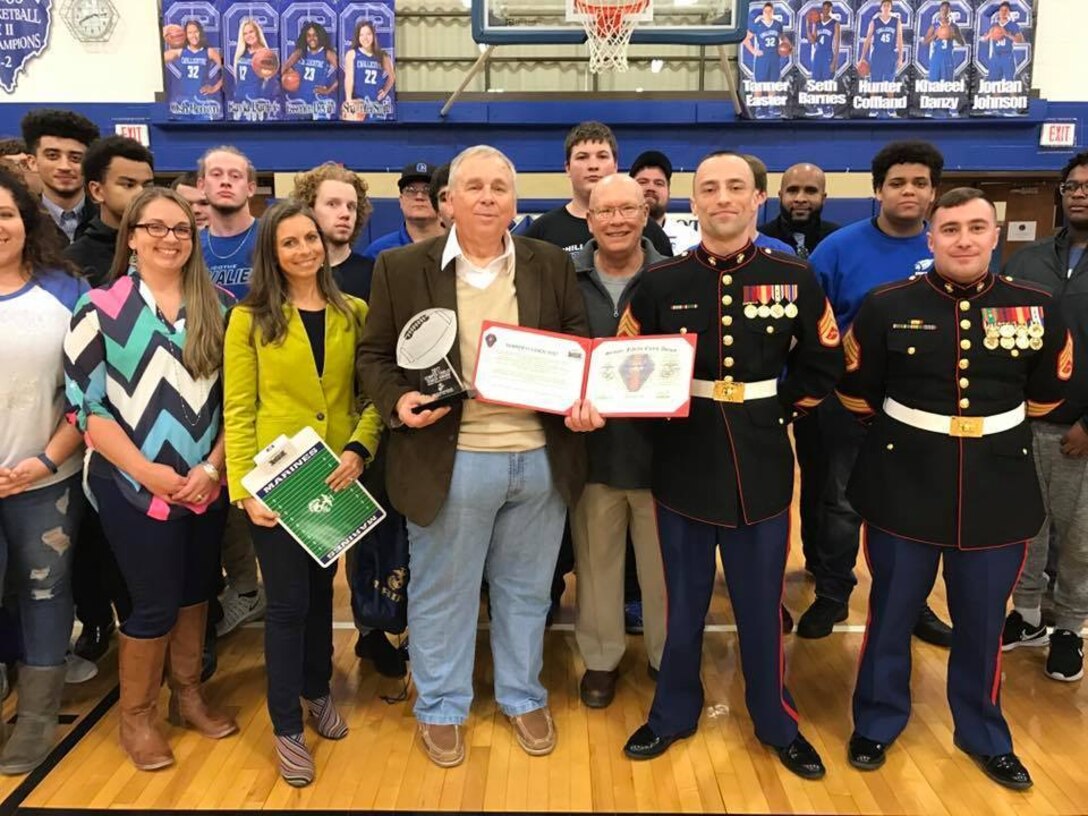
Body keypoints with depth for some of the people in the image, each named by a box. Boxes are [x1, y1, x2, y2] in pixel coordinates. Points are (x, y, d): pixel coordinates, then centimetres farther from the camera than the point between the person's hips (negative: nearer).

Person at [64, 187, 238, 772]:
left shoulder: (219, 307, 3)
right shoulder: (101, 307, -6)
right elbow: (83, 403, -8)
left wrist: (212, 466, -7)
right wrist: (146, 470, -14)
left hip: (207, 481, 4)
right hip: (133, 485, -3)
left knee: (195, 590, 16)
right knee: (154, 603, 4)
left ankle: (188, 693, 36)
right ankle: (135, 715, 26)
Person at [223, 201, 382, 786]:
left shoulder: (354, 313, 3)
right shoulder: (250, 319, -4)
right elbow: (238, 410, -6)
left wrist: (359, 449, -16)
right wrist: (244, 487, -14)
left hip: (337, 476, 3)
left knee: (321, 590, 18)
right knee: (287, 601, 4)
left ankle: (317, 692, 39)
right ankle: (287, 726, 21)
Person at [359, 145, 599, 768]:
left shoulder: (552, 265, 5)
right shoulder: (403, 268, -1)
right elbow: (375, 354, 2)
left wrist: (585, 401, -9)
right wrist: (398, 401, -16)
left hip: (540, 455, 2)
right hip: (450, 459, -2)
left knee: (526, 589, 18)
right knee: (442, 592, 13)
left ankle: (524, 697, 38)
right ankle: (441, 708, 34)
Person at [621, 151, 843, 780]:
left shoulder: (795, 278, -1)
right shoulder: (660, 282, -1)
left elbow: (822, 366, 7)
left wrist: (779, 412, -1)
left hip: (762, 466, 0)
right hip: (684, 464, 0)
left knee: (762, 604, 12)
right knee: (684, 600, 14)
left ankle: (778, 723, 33)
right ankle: (674, 714, 34)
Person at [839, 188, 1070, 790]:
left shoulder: (1037, 308, -2)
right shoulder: (886, 305, -7)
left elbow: (1048, 393, 12)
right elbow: (856, 390, 3)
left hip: (998, 488, 2)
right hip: (904, 484, -1)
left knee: (982, 621, 15)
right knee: (891, 614, 12)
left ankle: (982, 734, 38)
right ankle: (877, 723, 33)